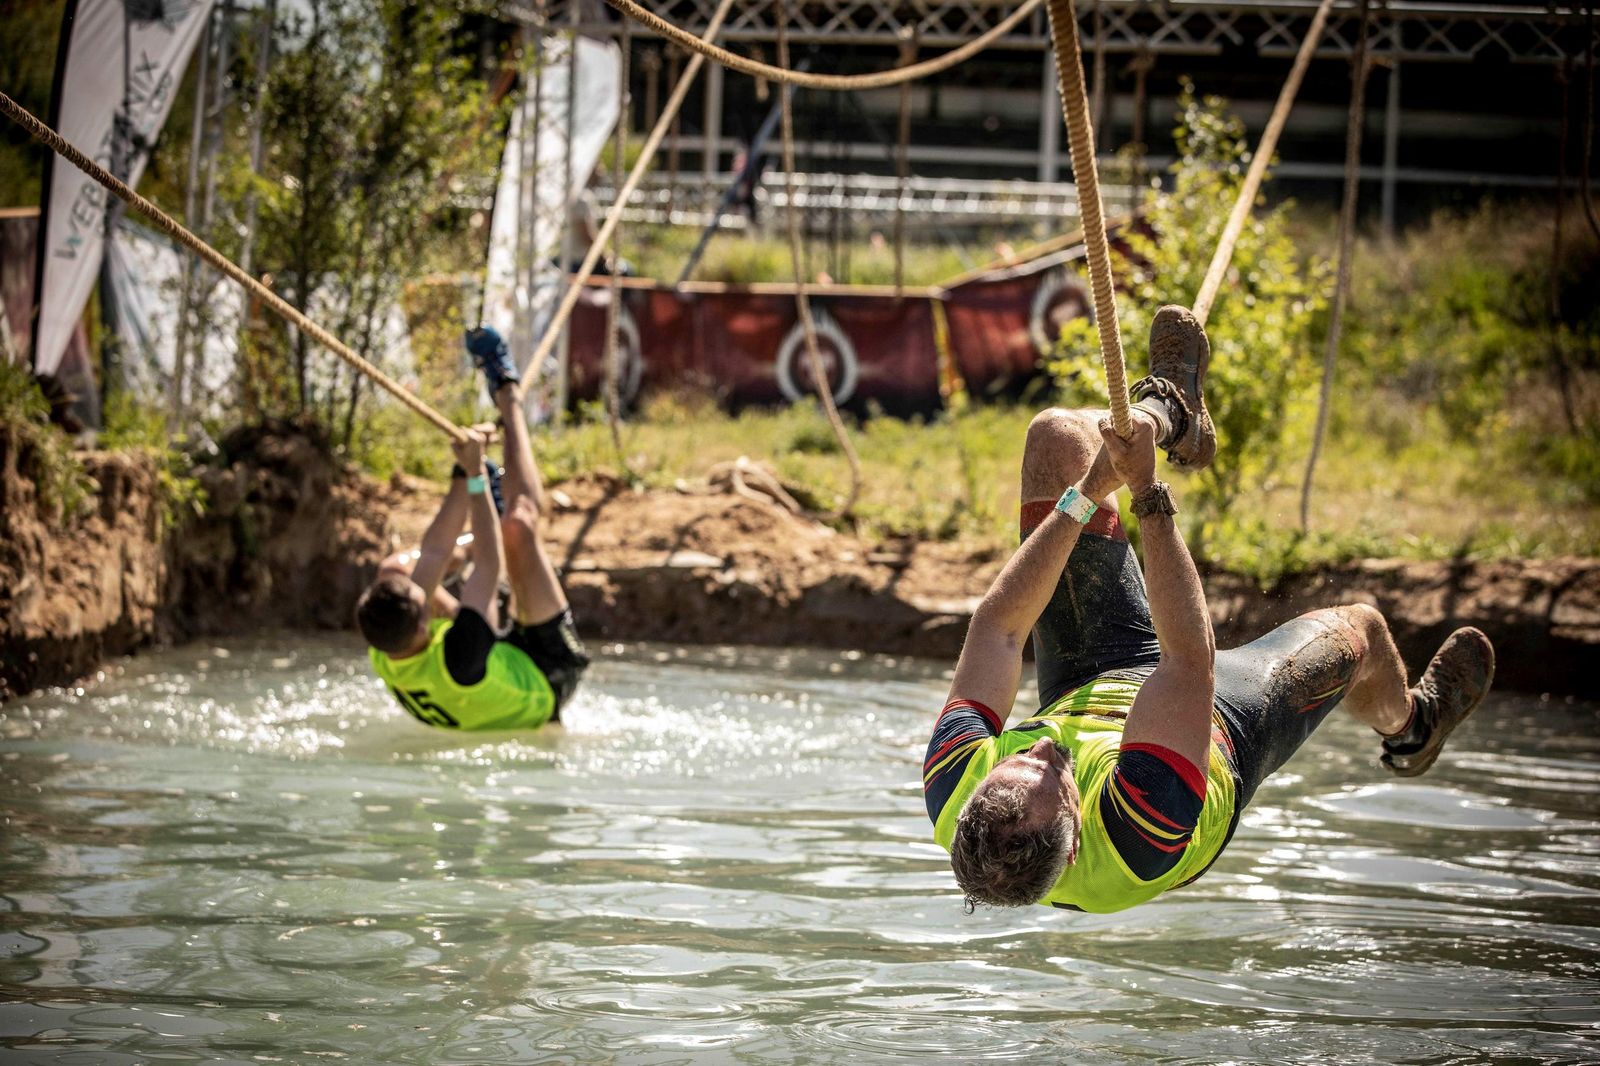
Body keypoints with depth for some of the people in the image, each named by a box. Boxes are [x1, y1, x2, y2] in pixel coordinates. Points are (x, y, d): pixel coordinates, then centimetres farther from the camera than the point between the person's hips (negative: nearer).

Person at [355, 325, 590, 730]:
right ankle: (508, 398, 4)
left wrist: (466, 474, -14)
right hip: (547, 674, -6)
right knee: (520, 521, -17)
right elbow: (488, 567, -33)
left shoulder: (384, 661, -27)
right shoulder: (458, 660, -46)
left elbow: (433, 555, -18)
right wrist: (475, 477, -25)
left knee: (393, 568, 7)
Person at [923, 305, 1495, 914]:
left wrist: (1087, 494, -31)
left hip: (1084, 686, 3)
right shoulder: (1132, 841, -51)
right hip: (1223, 726, -3)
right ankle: (1408, 723, 56)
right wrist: (1149, 498, -48)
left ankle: (1167, 414, 34)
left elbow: (998, 625, -32)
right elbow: (1192, 657, -47)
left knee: (1056, 435, -1)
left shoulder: (954, 798, -41)